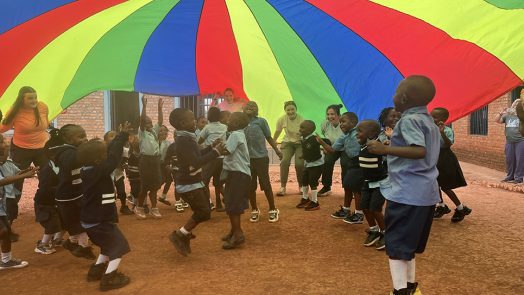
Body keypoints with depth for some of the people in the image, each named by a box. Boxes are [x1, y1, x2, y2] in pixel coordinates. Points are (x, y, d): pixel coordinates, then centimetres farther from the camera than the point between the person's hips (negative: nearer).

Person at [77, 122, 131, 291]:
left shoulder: (88, 169, 2)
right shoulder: (99, 172, -24)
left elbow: (110, 152, 7)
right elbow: (114, 158, -28)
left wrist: (120, 137, 7)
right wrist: (123, 136, -21)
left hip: (91, 220, 10)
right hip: (99, 221, -10)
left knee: (109, 245, 25)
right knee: (119, 246, -1)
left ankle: (96, 270, 31)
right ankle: (109, 278, 1)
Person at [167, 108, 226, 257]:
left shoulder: (187, 138, 10)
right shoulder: (184, 141, -23)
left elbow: (196, 156, 19)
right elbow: (195, 163, -29)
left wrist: (211, 148, 9)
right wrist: (215, 152, -24)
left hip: (193, 182, 10)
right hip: (188, 185, -10)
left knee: (201, 211, 15)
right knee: (204, 212, -5)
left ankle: (184, 236, 25)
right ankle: (179, 235, 6)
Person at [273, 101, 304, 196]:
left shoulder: (301, 120, -22)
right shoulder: (282, 119, -12)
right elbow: (277, 131, 5)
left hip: (300, 143, -2)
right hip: (288, 142, 2)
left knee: (299, 163, -17)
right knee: (284, 161, -18)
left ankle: (301, 186, 7)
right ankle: (283, 187, -9)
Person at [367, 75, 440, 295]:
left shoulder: (408, 120, -15)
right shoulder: (428, 120, 14)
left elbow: (420, 151, -27)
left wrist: (385, 149, -28)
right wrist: (392, 148, 22)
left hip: (407, 192, -10)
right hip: (425, 191, 10)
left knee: (396, 242, -3)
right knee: (409, 240, 20)